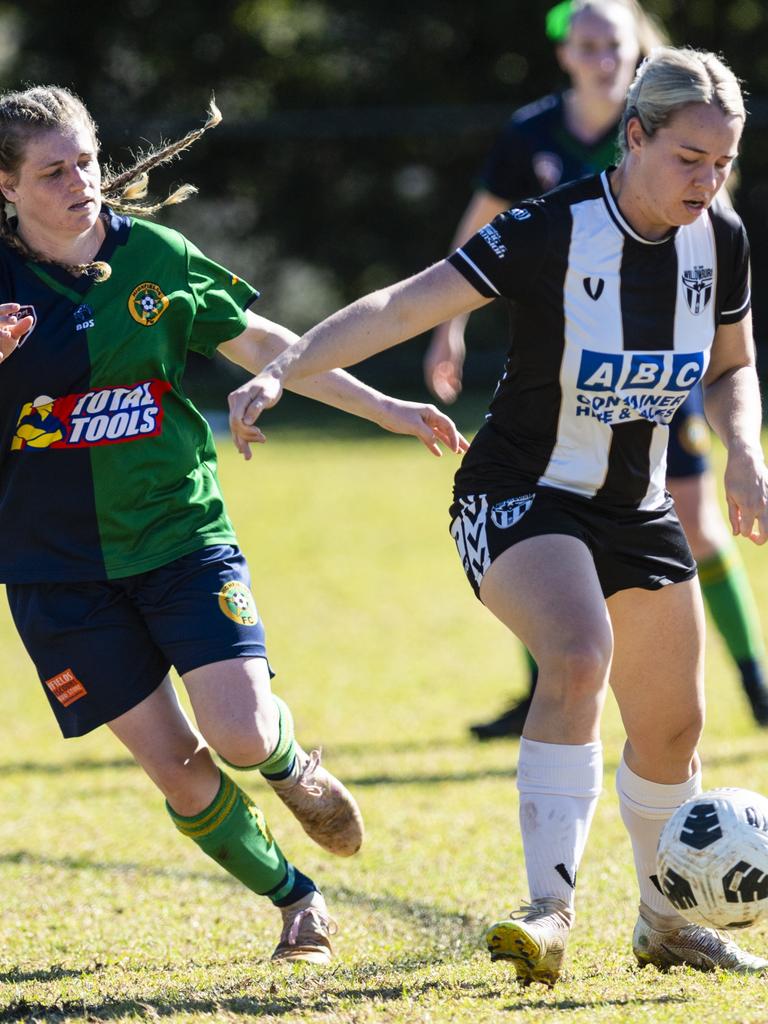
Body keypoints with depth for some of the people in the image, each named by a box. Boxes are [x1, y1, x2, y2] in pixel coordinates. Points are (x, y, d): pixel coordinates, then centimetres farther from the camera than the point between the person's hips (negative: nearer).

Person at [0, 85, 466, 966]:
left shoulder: (153, 257, -1)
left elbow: (262, 345, 12)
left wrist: (388, 410, 14)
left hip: (178, 537, 1)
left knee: (240, 736, -16)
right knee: (178, 769, -2)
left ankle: (289, 760, 22)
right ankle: (294, 901, 21)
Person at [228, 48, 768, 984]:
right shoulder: (551, 232, -22)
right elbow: (401, 308, -27)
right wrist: (281, 370, -39)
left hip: (636, 511, 6)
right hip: (518, 496, -6)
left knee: (670, 727, 12)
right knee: (578, 659, -32)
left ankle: (667, 921, 35)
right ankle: (549, 909, -34)